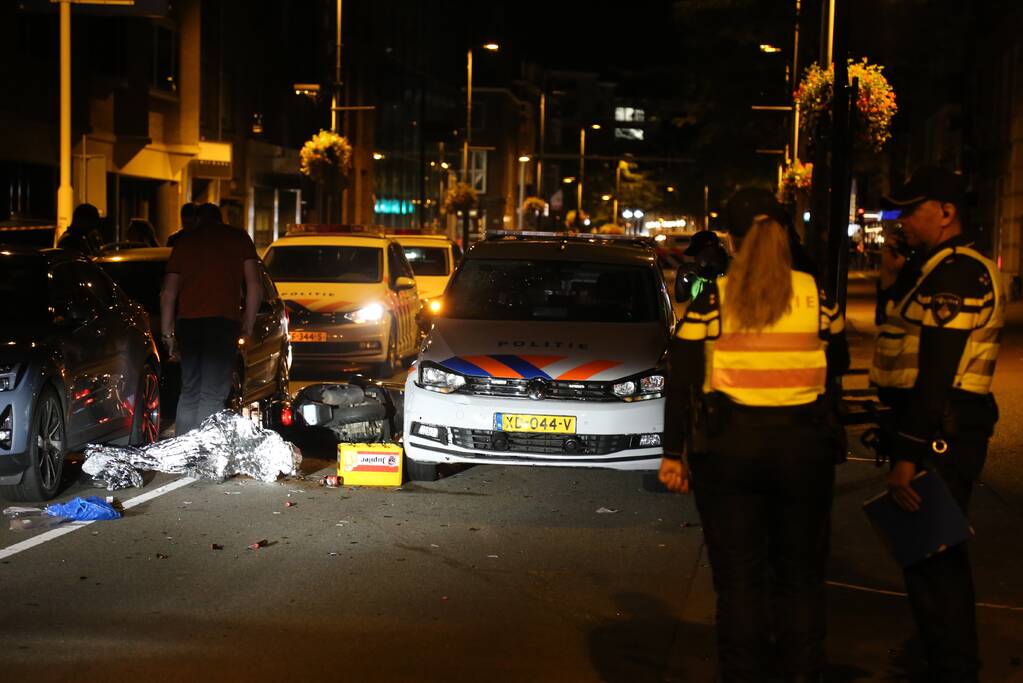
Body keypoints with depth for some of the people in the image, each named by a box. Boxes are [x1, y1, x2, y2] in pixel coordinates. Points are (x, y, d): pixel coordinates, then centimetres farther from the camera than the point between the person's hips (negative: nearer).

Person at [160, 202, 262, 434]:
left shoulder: (184, 241, 18)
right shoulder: (238, 238, 12)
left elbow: (168, 293, 13)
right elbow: (254, 286, 4)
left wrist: (168, 333, 17)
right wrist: (248, 327, 9)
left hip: (187, 320, 3)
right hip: (223, 320, -3)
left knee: (189, 392, 13)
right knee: (213, 395, -6)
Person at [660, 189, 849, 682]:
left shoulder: (712, 300, -6)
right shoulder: (816, 295, -2)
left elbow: (680, 383, -6)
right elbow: (838, 364, 12)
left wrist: (673, 453, -1)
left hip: (728, 446, -1)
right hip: (803, 444, 1)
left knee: (738, 578, 7)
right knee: (801, 576, 12)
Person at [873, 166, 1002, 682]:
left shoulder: (957, 272, -18)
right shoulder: (932, 267, 15)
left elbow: (937, 372, -24)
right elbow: (897, 335, 24)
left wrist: (908, 455, -26)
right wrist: (892, 283, 9)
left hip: (941, 433, -11)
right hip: (939, 429, 11)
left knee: (929, 557, -6)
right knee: (936, 552, 19)